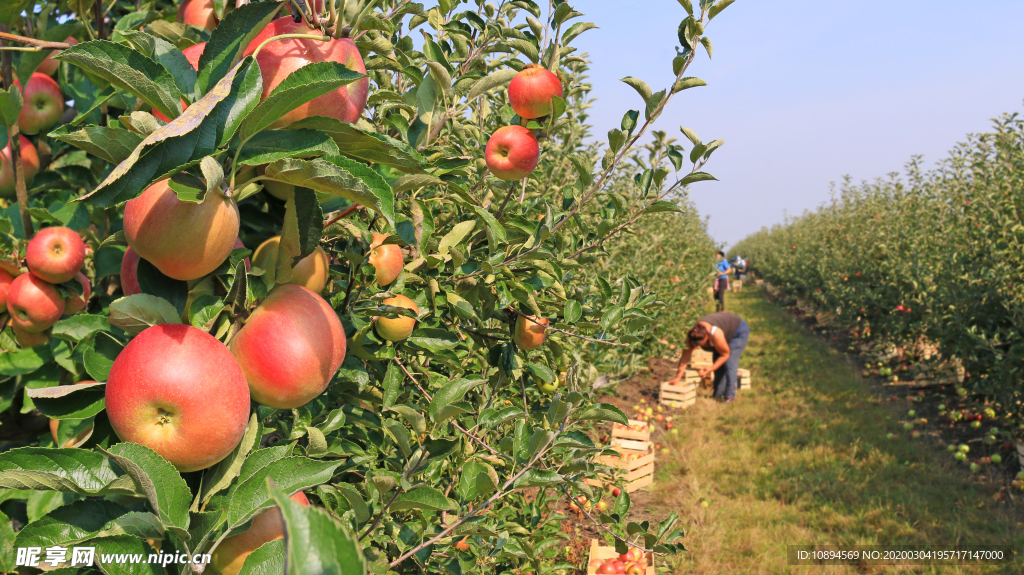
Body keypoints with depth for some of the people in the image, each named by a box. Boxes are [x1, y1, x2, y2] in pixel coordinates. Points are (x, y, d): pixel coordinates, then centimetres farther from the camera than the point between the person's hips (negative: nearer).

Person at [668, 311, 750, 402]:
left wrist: (711, 369, -32)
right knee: (718, 362, 1)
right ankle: (719, 395, 11)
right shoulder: (692, 335, -27)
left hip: (738, 331, -6)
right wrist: (678, 378, -21)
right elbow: (685, 356, -20)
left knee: (729, 363, -16)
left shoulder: (715, 335, -44)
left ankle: (730, 396, -9)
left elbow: (725, 354, -26)